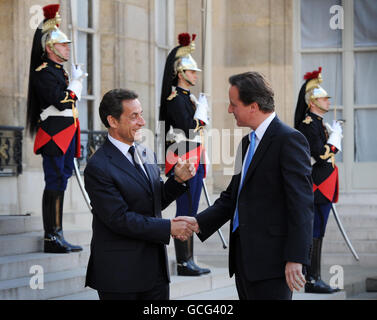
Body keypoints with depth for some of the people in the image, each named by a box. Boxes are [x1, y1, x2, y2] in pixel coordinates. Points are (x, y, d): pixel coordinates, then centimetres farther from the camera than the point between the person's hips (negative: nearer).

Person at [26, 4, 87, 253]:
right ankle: (52, 237, -8)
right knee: (55, 183, -10)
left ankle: (57, 236, 13)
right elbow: (61, 102, -20)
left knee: (60, 182, 9)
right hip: (54, 136, -10)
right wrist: (75, 82, -9)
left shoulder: (60, 71, 20)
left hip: (66, 137, 10)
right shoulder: (43, 72, -11)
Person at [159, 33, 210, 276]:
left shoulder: (188, 97, 18)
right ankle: (184, 263, -6)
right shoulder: (175, 98, -12)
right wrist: (202, 110, -10)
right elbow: (188, 130, -21)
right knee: (185, 212, -8)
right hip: (183, 161, -10)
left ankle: (188, 261, 14)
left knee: (190, 212, 10)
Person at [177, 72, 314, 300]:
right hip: (243, 255, 9)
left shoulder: (289, 140, -10)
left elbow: (302, 203, -16)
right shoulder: (248, 142, 18)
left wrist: (296, 259, -21)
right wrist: (199, 223, 5)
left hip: (271, 258, -9)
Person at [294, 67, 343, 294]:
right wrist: (335, 135, -14)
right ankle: (312, 280, -6)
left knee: (317, 233, 11)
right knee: (314, 233, -8)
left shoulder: (318, 123, 18)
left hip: (323, 188, 10)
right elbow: (321, 155, -23)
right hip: (317, 188, -10)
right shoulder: (309, 124, -14)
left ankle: (315, 279, 15)